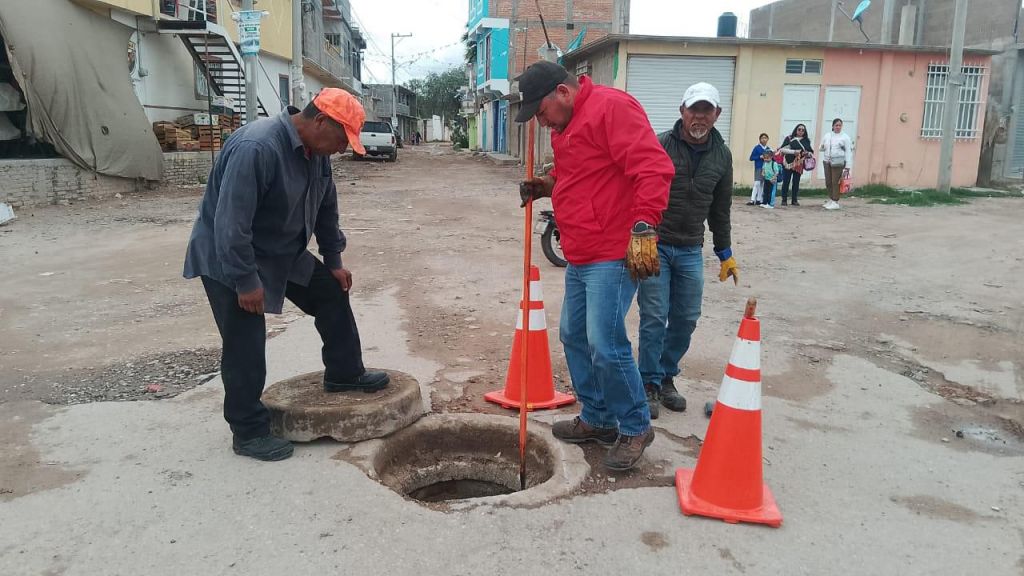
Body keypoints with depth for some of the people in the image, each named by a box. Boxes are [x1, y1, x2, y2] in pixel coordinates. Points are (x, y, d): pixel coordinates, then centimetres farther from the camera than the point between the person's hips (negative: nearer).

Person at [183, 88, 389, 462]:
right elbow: (231, 223, -33)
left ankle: (345, 374, 28)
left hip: (283, 252, 9)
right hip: (229, 262, -9)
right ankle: (248, 432, 10)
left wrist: (334, 260, 12)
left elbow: (326, 208, 10)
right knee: (245, 347, -4)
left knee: (332, 293, 12)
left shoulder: (316, 151, -3)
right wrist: (246, 281, -29)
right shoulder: (256, 148, -32)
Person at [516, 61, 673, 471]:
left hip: (613, 255, -10)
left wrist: (643, 227, -27)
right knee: (574, 336, 14)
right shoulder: (564, 126, 16)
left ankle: (636, 427, 10)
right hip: (580, 255, 10)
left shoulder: (612, 107, -14)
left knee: (605, 344, -10)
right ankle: (597, 419, 29)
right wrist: (548, 184, 10)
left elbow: (653, 167, -22)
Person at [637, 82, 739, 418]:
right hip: (654, 246, -5)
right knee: (654, 317, -3)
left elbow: (720, 209, 16)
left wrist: (725, 253, 19)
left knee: (686, 318, 8)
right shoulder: (660, 146, -9)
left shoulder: (721, 155, 8)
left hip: (690, 251, 5)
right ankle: (650, 383, 12)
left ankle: (666, 377, 26)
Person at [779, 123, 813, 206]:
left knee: (796, 182, 4)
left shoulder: (806, 141, 10)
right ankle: (784, 200, 5)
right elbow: (783, 149, -8)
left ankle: (795, 200, 12)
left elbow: (810, 151, 16)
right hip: (788, 163, -2)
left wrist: (809, 153, -8)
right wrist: (794, 151, -18)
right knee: (786, 181, -1)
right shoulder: (789, 138, 1)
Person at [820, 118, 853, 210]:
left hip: (838, 162, -5)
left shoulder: (845, 137, 1)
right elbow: (822, 148, 21)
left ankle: (835, 202, -2)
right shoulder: (827, 136, 14)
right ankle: (831, 199, 20)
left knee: (835, 182, -7)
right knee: (828, 182, 7)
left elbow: (848, 151, -1)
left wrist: (846, 163, -8)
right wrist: (822, 147, -4)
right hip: (827, 161, 5)